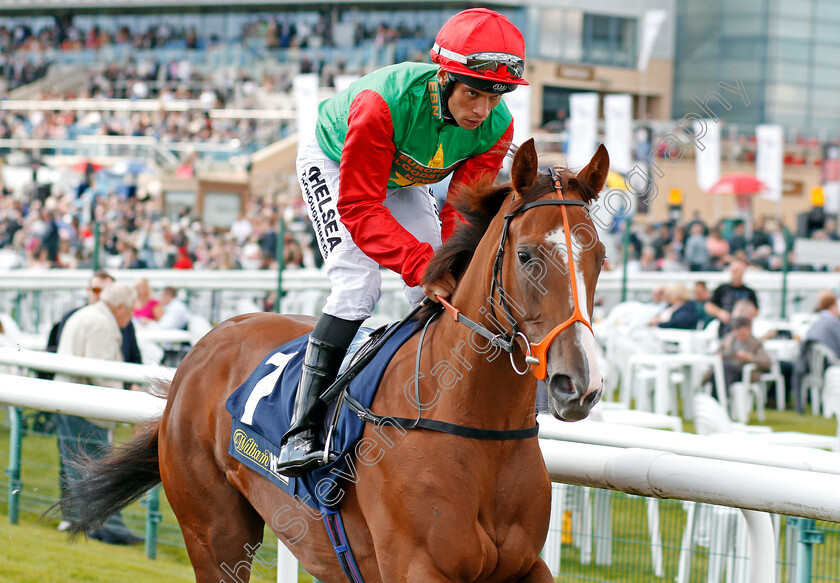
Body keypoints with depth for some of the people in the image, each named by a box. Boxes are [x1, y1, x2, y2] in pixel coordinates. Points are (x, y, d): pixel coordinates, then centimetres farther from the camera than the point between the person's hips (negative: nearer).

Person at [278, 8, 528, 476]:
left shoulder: (496, 128, -26)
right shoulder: (383, 103, -43)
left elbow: (464, 210, -19)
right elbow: (358, 206, -40)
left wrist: (453, 270, -39)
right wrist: (419, 262, -51)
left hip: (403, 181, 6)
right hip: (333, 165, -6)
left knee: (438, 296, -5)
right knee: (358, 286, -23)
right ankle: (302, 430, -23)